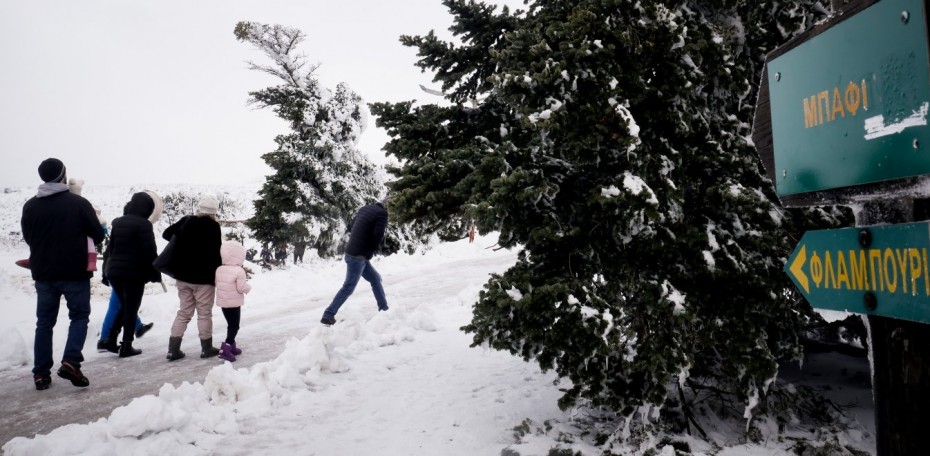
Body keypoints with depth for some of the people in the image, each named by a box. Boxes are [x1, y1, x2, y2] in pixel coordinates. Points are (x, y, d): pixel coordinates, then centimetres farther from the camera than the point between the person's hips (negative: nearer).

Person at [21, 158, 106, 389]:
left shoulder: (30, 206, 1)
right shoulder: (79, 203, -10)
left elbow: (28, 238, 12)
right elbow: (98, 235, -4)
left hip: (43, 273, 4)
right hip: (75, 272, -4)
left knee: (44, 322, 12)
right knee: (79, 316, 9)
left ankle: (41, 373, 12)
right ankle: (70, 362, -8)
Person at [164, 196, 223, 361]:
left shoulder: (185, 221, 5)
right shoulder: (212, 226, -13)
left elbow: (166, 234, 13)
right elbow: (215, 253, -14)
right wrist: (219, 274, -3)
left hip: (183, 276, 6)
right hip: (203, 277, -5)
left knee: (184, 312, 13)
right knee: (204, 313, 6)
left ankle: (173, 349, 9)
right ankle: (207, 348, 14)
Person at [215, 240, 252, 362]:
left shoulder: (219, 269, 1)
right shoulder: (239, 271, -21)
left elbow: (217, 283, 10)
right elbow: (242, 288, -21)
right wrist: (248, 287, 1)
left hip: (222, 302, 7)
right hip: (234, 303, -7)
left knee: (231, 325, 20)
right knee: (234, 326, 0)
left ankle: (231, 346, 28)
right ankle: (226, 348, -13)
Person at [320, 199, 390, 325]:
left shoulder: (365, 208, 11)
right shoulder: (382, 213, -12)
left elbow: (352, 226, 16)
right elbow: (378, 236, -20)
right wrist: (371, 250, 1)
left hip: (358, 254, 9)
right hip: (358, 256, -9)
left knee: (375, 278, 18)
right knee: (349, 287, -4)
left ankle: (384, 309, 25)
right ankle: (328, 316, -1)